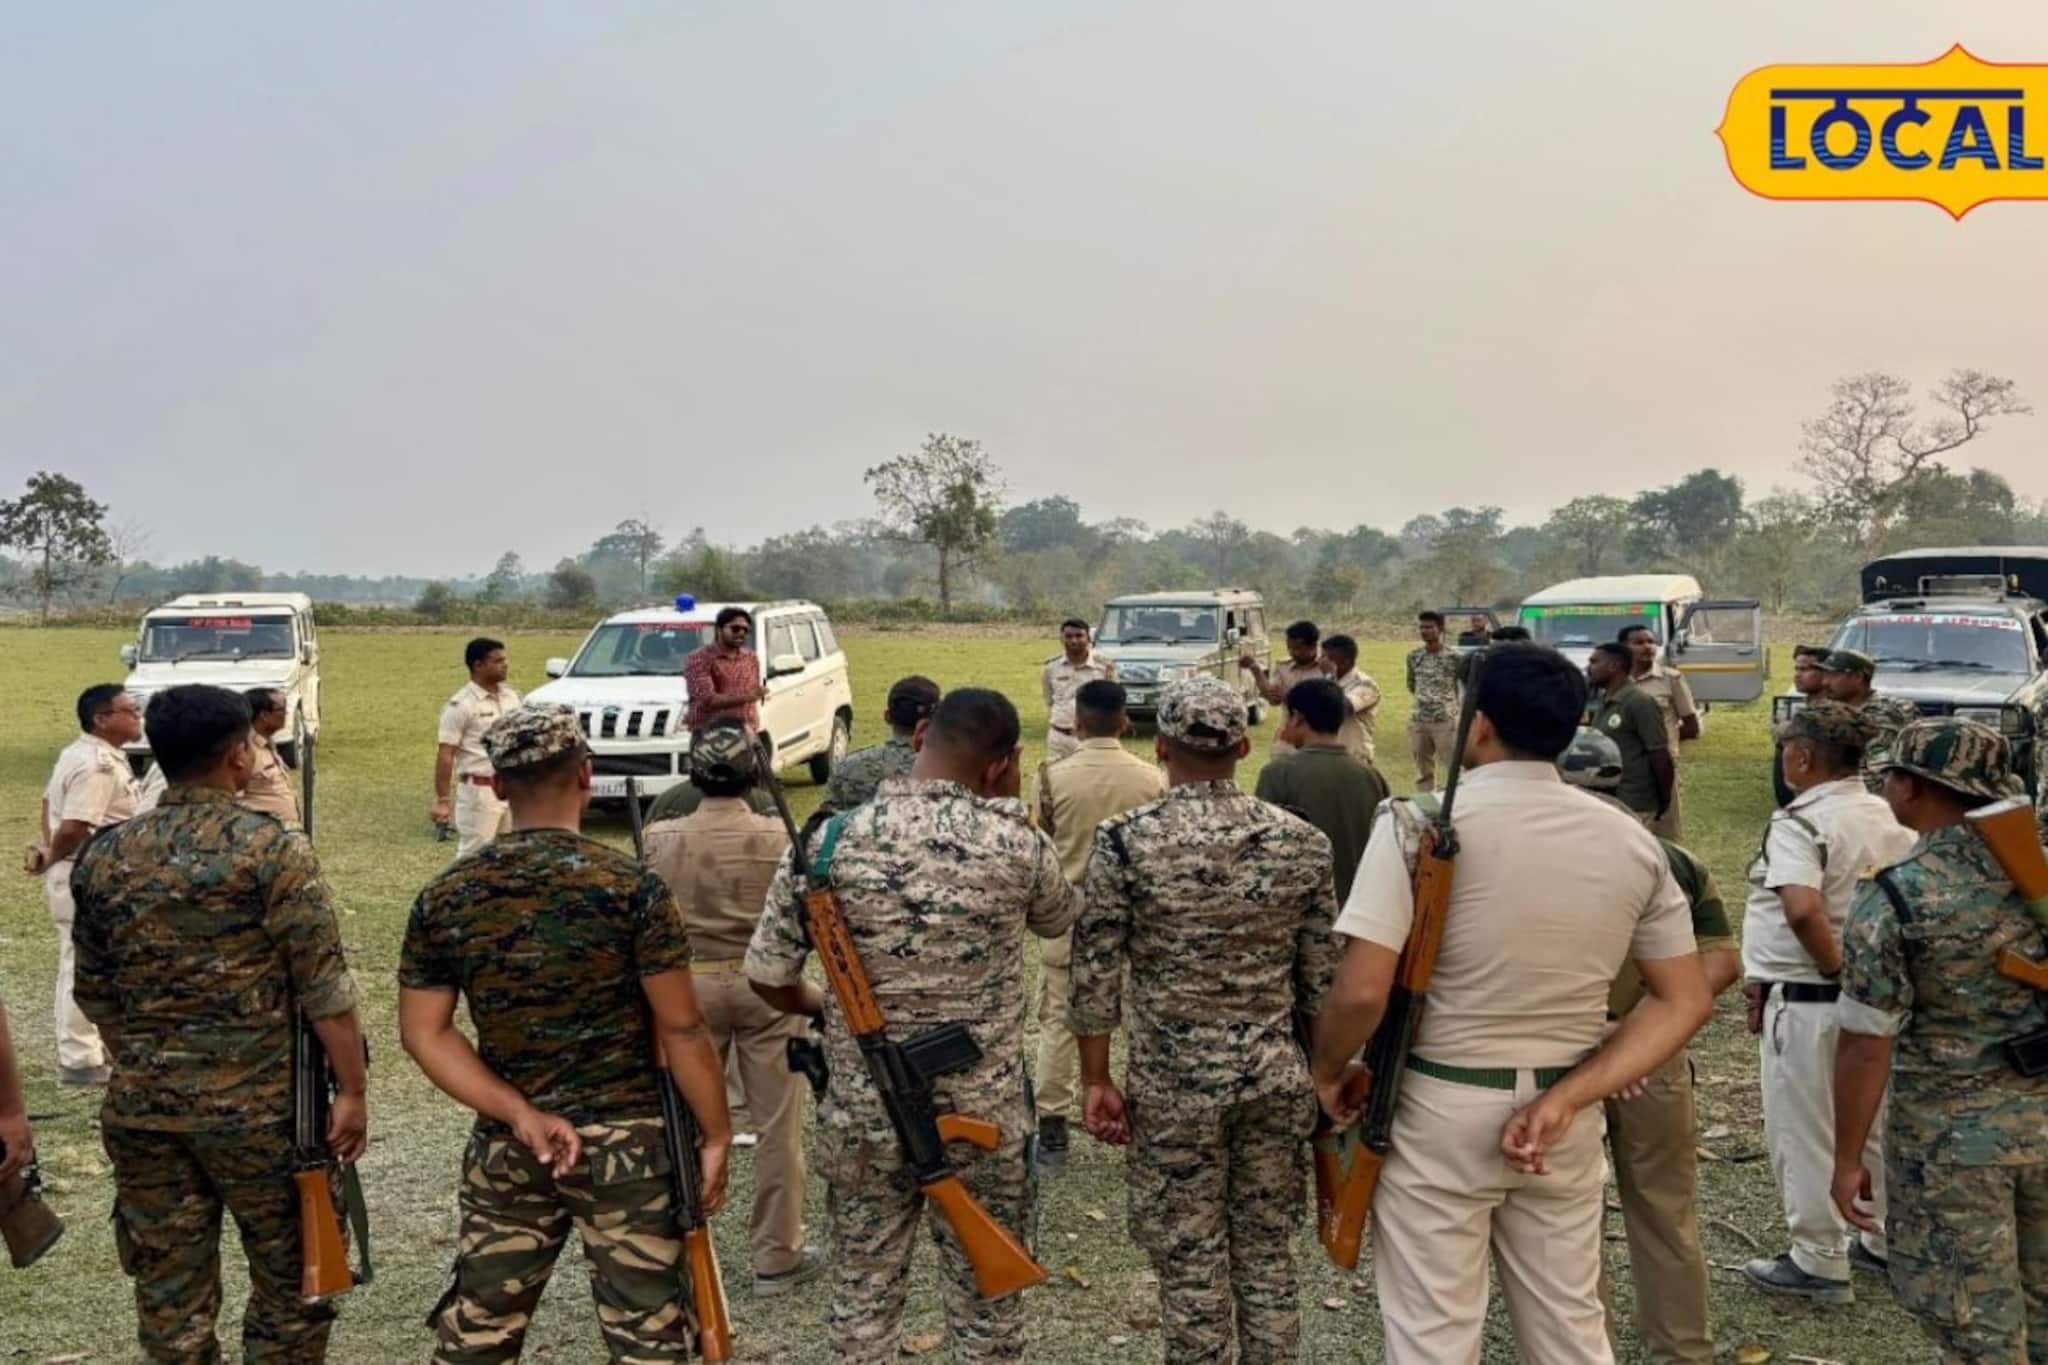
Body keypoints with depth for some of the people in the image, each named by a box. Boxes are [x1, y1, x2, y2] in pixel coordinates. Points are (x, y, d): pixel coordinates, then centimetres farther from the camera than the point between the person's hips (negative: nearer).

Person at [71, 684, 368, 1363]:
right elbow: (324, 989, -13)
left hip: (140, 1104, 5)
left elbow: (94, 992, 12)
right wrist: (352, 1089, -6)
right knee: (292, 1278, 10)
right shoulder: (273, 850, -12)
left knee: (169, 1289, 14)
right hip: (258, 1103, -5)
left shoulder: (102, 858, 3)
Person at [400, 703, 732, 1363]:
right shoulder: (631, 887, -13)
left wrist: (521, 1115, -8)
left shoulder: (444, 898, -2)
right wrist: (716, 1136, -2)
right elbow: (681, 1029, -11)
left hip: (503, 1148, 4)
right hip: (626, 1144, -3)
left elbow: (423, 1032, -3)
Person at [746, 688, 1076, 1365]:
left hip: (863, 1113, 1)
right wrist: (1008, 805, 8)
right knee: (987, 1303, 15)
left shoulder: (828, 843, -10)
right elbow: (1060, 919, 10)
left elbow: (767, 976, -4)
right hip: (982, 1113, -1)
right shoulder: (1015, 844, -13)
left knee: (862, 1300, 17)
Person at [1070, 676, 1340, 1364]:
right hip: (1275, 1074, 3)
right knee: (1267, 1255, 16)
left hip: (1172, 1080, -3)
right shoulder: (1302, 840, -3)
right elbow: (1322, 979, 3)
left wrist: (1095, 1078, 1)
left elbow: (1096, 973, -9)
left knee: (1190, 1265, 9)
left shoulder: (1125, 840, -11)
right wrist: (1323, 1073, 16)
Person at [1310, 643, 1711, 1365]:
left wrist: (1329, 1073, -3)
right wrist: (1567, 1097, -5)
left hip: (1439, 1111, -5)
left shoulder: (1420, 823, -16)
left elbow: (1362, 992, -22)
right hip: (1563, 1118, 5)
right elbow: (1686, 1001, 2)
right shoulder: (1633, 841, 1)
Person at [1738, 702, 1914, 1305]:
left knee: (1804, 1133, 5)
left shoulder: (1800, 822, -20)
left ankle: (1819, 1263, 15)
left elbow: (1803, 909, -36)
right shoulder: (1887, 818, 4)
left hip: (1806, 1001, -8)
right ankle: (1886, 1239, 35)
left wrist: (1834, 967, -20)